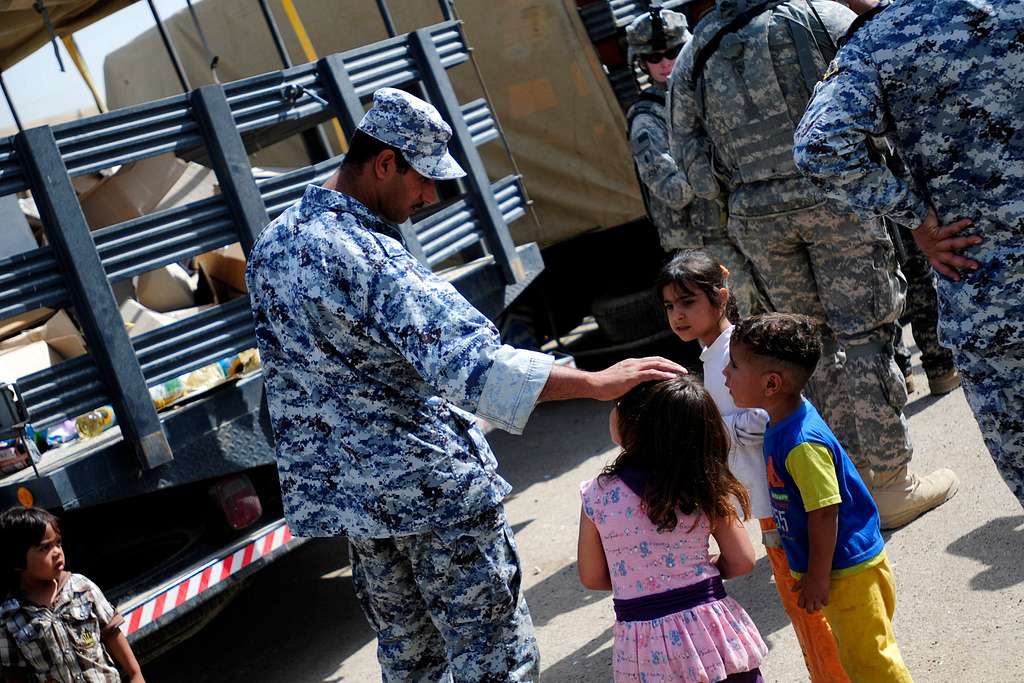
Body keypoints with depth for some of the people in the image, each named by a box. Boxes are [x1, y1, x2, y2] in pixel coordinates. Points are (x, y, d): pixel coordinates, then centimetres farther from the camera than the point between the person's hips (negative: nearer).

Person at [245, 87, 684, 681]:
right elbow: (472, 365, -33)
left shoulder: (272, 245, 5)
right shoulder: (369, 259, -24)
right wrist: (597, 382, -32)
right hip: (433, 489, -9)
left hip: (346, 491, 9)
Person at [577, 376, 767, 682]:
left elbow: (592, 577, -1)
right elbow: (742, 560, -4)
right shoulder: (703, 488, -10)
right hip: (709, 631, 0)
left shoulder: (597, 496, -11)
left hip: (646, 648, 0)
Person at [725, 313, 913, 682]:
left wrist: (818, 577, -18)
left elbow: (824, 514, -25)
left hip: (848, 569, -9)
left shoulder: (803, 444, -29)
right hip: (838, 566, 9)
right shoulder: (782, 422, 0)